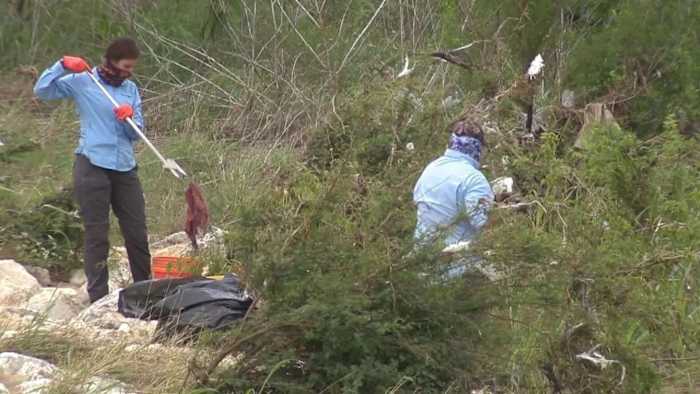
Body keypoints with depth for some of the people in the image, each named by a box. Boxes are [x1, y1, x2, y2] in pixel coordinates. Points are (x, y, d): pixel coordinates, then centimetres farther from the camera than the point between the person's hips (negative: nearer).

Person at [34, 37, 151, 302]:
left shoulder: (131, 89, 12)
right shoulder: (82, 82, 0)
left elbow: (137, 133, 10)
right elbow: (42, 91, -5)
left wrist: (129, 119, -11)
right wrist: (62, 66, -16)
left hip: (125, 169, 5)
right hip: (92, 167, -5)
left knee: (138, 234, 8)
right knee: (97, 235, -2)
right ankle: (98, 298, 1)